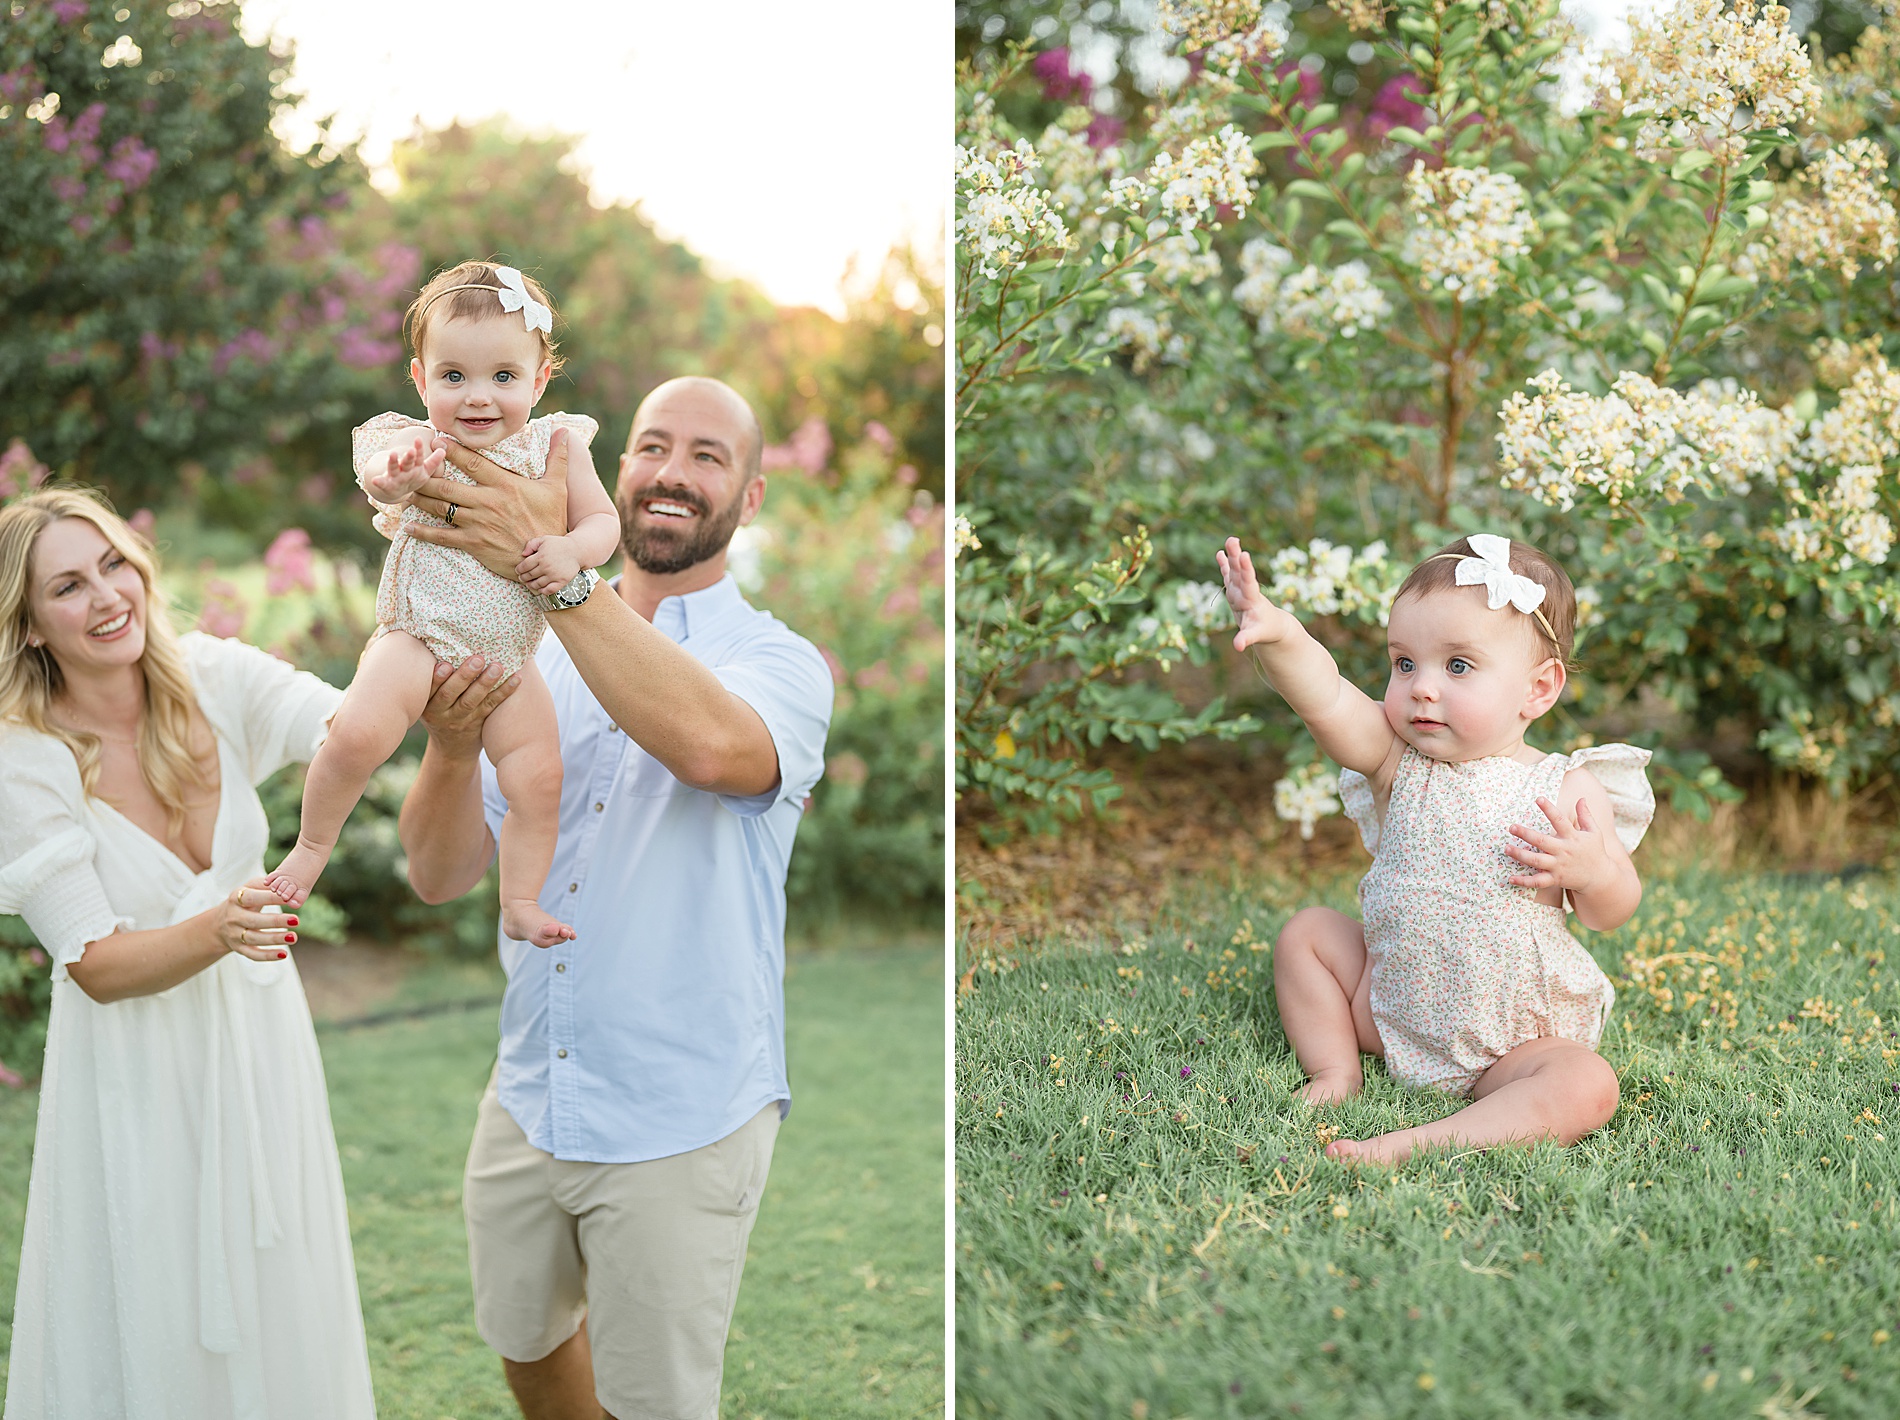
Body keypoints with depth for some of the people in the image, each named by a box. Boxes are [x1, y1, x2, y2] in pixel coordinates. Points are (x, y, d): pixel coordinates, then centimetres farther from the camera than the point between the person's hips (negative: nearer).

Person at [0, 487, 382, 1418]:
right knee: (152, 1336, 8)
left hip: (259, 1036, 3)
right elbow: (96, 965, -18)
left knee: (278, 1316, 15)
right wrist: (218, 930, -37)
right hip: (137, 1068, -3)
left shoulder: (211, 679, -9)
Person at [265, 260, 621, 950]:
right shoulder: (420, 443, -11)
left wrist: (571, 550, -19)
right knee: (359, 731, -25)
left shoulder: (554, 445, -1)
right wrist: (395, 473, -58)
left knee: (539, 776, -7)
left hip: (507, 656, 3)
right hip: (418, 635, -3)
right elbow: (381, 478, -33)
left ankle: (521, 903, 12)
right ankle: (313, 842, 1)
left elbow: (602, 520, 4)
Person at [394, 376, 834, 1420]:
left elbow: (715, 746, -36)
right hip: (528, 1098, 5)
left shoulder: (778, 662, -10)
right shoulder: (538, 658, 3)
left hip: (680, 1126, -4)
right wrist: (452, 745, -25)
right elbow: (441, 875, -4)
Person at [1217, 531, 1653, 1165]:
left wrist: (1591, 869, -28)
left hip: (1510, 1037, -3)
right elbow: (1325, 699, -31)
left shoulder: (1564, 789, -13)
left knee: (1587, 1088, -29)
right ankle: (1336, 1072, 12)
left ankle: (1413, 1145, -35)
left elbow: (1612, 912, -4)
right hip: (1392, 1009, 3)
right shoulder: (1399, 762, -10)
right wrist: (1278, 633, -52)